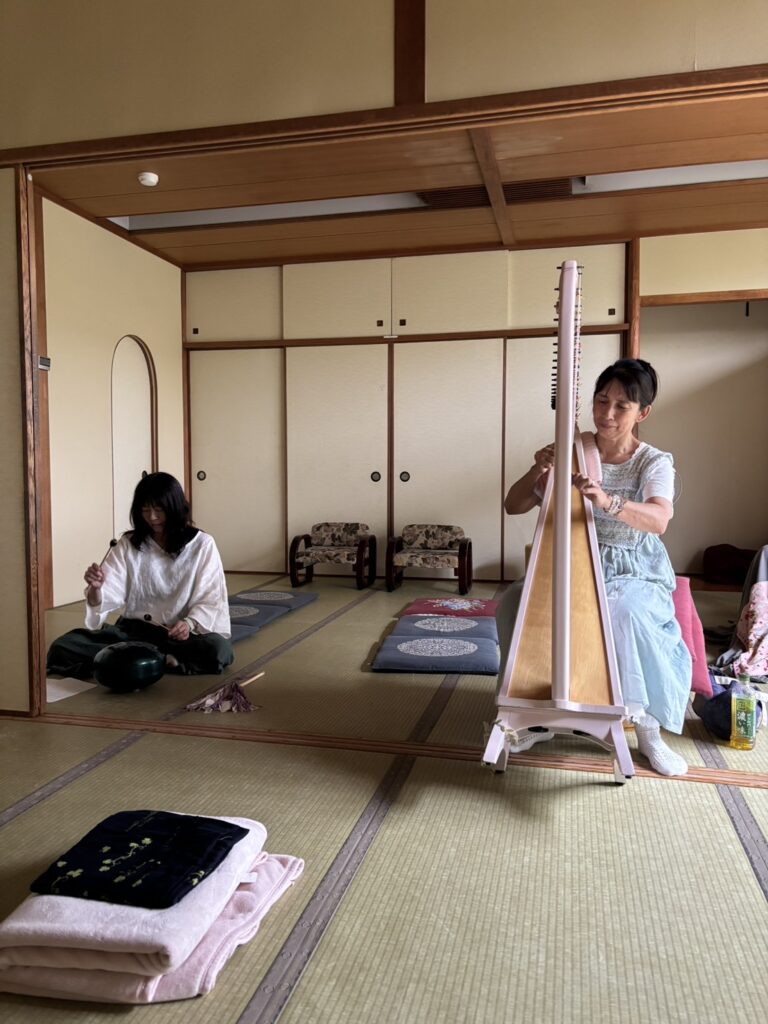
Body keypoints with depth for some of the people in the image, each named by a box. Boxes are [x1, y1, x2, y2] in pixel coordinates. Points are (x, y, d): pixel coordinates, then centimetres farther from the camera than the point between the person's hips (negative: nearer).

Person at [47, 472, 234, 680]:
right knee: (62, 648, -21)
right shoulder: (127, 545, 6)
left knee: (219, 650, -36)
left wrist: (189, 624, -23)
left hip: (180, 634, -2)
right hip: (133, 631, 3)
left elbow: (211, 599, -3)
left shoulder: (202, 545, -1)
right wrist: (96, 588, -28)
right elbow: (109, 594, -4)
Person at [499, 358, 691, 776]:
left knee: (625, 612, -36)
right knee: (512, 603, -22)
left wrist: (608, 502, -49)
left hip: (634, 574, -2)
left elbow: (658, 520, -30)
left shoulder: (655, 463, -7)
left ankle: (647, 729, -13)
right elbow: (513, 506, -3)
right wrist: (537, 471, -23)